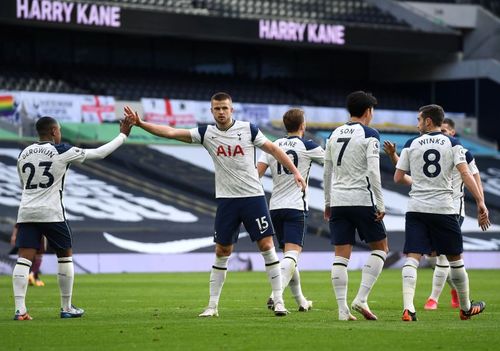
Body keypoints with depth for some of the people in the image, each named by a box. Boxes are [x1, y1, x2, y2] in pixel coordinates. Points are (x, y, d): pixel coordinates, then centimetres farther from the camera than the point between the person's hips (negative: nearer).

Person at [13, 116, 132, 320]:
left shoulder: (24, 154, 12)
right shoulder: (62, 151, -3)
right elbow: (99, 153, 3)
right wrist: (122, 135, 14)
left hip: (26, 211, 4)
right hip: (51, 213, -4)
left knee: (24, 259, -2)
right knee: (65, 256, 12)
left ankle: (20, 309, -15)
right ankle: (67, 308, 15)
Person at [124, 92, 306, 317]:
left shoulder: (248, 129, -2)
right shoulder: (207, 134, 1)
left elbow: (273, 149, 5)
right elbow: (171, 132, -3)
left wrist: (295, 171, -2)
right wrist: (140, 124, -11)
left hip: (253, 196, -2)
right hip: (226, 199, 2)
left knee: (267, 246, -6)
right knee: (222, 252, 3)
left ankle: (278, 301, 1)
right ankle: (212, 305, 9)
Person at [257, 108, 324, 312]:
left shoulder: (273, 146, 8)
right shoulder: (307, 146, -3)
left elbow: (257, 172, -2)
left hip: (275, 207, 5)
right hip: (296, 207, -5)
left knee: (288, 254, 18)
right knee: (292, 253, -14)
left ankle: (300, 301, 26)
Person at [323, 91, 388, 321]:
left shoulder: (334, 135, 13)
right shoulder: (369, 135, -5)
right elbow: (373, 171, -14)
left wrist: (327, 202, 24)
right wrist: (380, 205, -10)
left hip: (338, 201, 5)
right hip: (362, 200, -5)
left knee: (341, 255, 4)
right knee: (380, 248, 9)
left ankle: (342, 309, -2)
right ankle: (361, 299, -5)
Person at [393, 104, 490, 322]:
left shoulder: (411, 145, 5)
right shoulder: (452, 144, 3)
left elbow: (398, 177, 9)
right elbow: (465, 174, -9)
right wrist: (480, 203, -9)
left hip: (416, 208, 0)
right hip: (443, 208, 0)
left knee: (412, 257, -5)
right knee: (455, 258, 14)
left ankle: (408, 307, -24)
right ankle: (466, 308, 28)